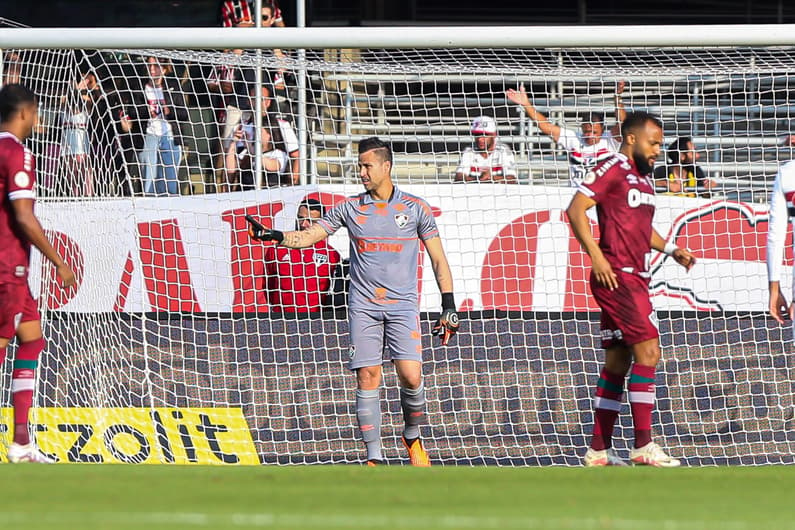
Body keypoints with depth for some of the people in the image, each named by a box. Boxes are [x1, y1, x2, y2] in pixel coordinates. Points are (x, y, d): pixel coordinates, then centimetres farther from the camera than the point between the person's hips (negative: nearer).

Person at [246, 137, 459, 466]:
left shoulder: (415, 208, 3)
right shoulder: (350, 208, 8)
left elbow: (438, 258, 5)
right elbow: (309, 236, 6)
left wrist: (449, 306, -1)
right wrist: (273, 236, -12)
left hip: (402, 305, -2)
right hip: (363, 306, 2)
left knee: (410, 376, -14)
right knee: (367, 378, -5)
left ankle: (412, 438, 12)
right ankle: (374, 456, 0)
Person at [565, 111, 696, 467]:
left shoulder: (643, 177, 19)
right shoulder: (613, 169, -9)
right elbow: (576, 209, -17)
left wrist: (670, 249, 16)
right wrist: (596, 257, -22)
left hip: (634, 278, 10)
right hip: (617, 276, -10)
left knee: (617, 363, 9)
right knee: (648, 351, -14)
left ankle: (599, 450, 12)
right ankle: (643, 445, -14)